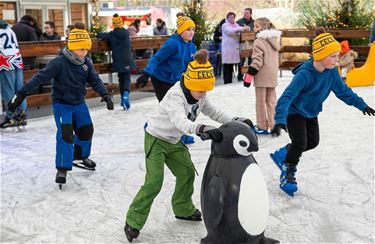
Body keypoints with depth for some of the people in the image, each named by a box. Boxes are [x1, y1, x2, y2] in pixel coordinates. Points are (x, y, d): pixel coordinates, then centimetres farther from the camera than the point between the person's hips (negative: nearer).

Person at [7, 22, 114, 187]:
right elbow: (40, 77, -26)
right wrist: (21, 94, -31)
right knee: (65, 133, -18)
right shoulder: (59, 62, -22)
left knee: (86, 130, 13)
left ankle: (81, 156, 40)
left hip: (79, 103, 6)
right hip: (61, 103, -6)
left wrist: (105, 94, -21)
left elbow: (95, 80, -3)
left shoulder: (86, 63, -5)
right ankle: (62, 169, -8)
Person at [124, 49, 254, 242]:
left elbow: (213, 112, 3)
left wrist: (235, 121, -10)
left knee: (187, 173, 12)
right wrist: (203, 129, -67)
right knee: (154, 182, -15)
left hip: (174, 140, 8)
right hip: (156, 139, -8)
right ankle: (133, 222, -3)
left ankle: (183, 209, 34)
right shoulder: (175, 96, -33)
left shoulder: (199, 95, -8)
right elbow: (180, 121, -51)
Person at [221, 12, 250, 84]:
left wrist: (246, 28, -4)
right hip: (227, 49, -6)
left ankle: (230, 82, 14)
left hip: (235, 48, 6)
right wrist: (242, 28, -27)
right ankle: (226, 83, -3)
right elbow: (230, 31, -18)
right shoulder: (225, 25, 0)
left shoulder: (236, 25, 21)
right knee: (227, 67, -6)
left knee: (231, 67, 8)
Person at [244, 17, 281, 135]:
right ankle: (274, 126, 14)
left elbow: (257, 61, -18)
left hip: (262, 76, -7)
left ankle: (262, 127, 9)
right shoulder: (275, 39, 11)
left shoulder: (259, 41, -13)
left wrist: (249, 75, -14)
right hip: (273, 75, 7)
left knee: (260, 102, 3)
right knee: (272, 102, 13)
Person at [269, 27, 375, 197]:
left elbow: (343, 91, 2)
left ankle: (282, 154, 32)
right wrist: (280, 121, -53)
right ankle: (288, 175, 10)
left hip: (311, 113, 7)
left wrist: (361, 105, 3)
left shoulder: (332, 71, -15)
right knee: (300, 143, -13)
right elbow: (286, 97, -41)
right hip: (294, 112, -7)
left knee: (313, 142, 11)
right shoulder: (305, 74, -36)